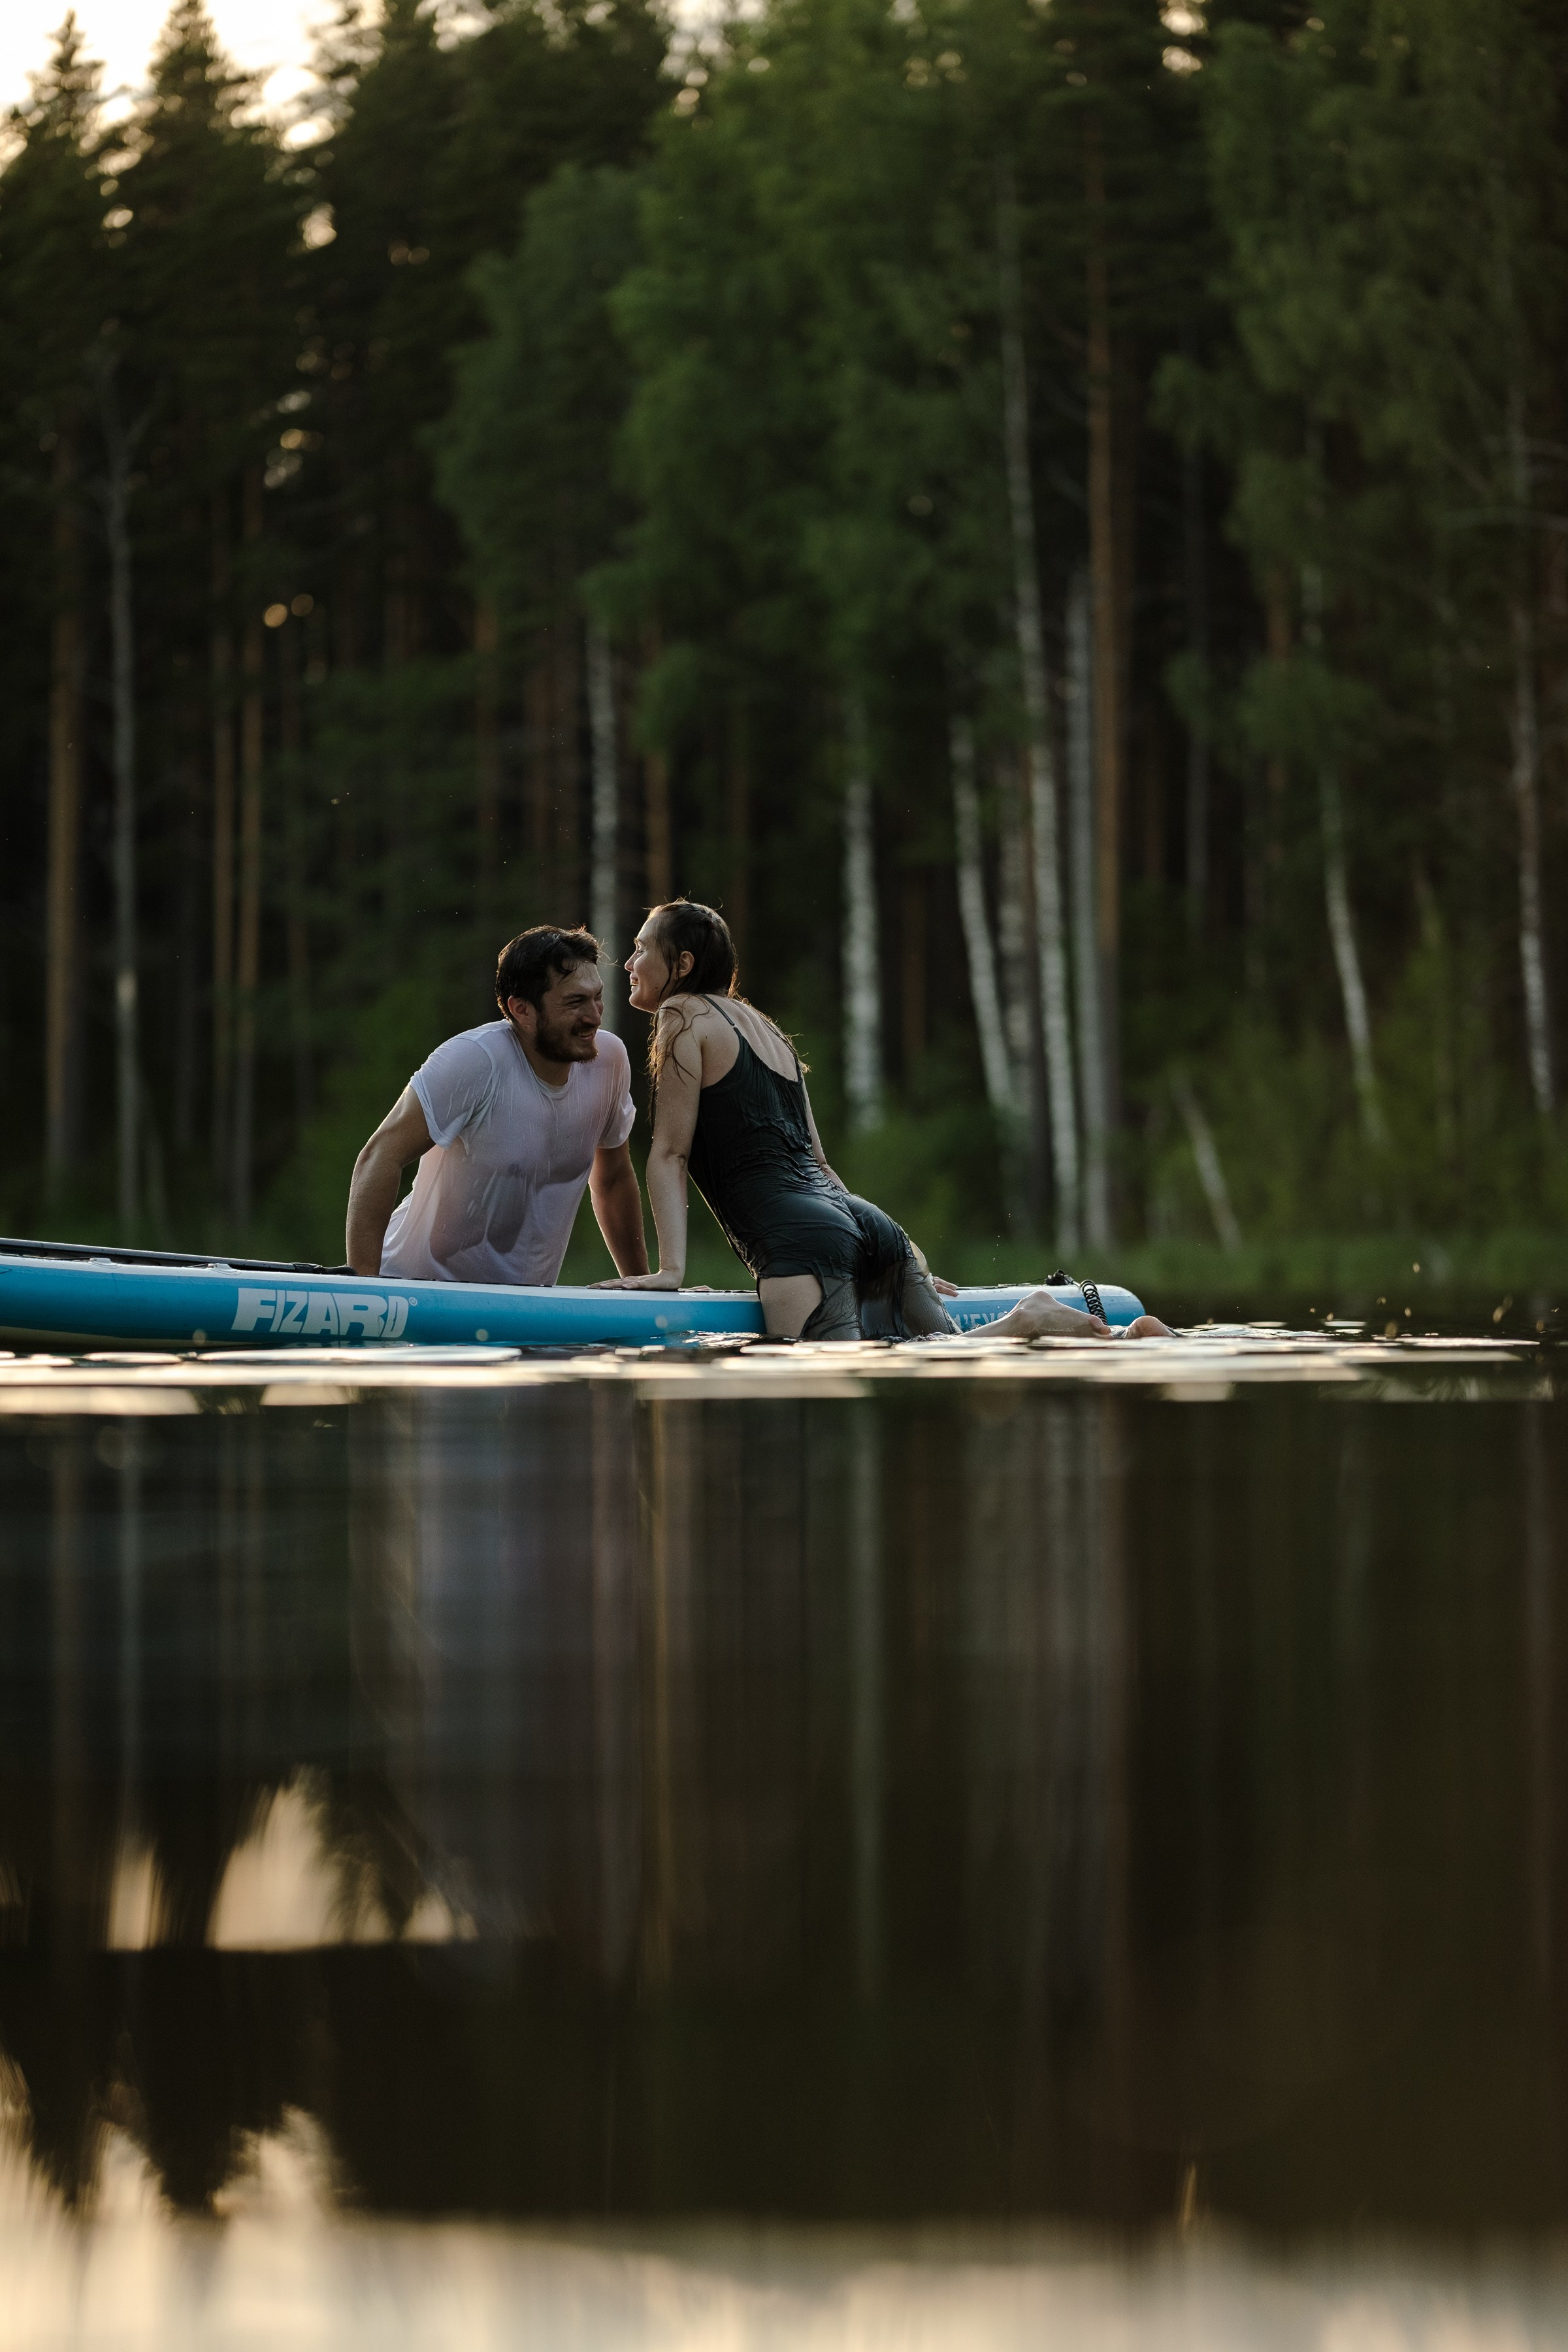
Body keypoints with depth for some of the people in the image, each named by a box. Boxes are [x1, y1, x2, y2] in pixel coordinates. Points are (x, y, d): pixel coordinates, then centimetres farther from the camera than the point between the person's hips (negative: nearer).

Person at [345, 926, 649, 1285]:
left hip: (526, 1301, 6)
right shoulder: (474, 1060, -19)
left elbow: (613, 1178, 15)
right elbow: (380, 1158, -21)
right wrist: (363, 1284, -26)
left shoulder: (609, 1060, -1)